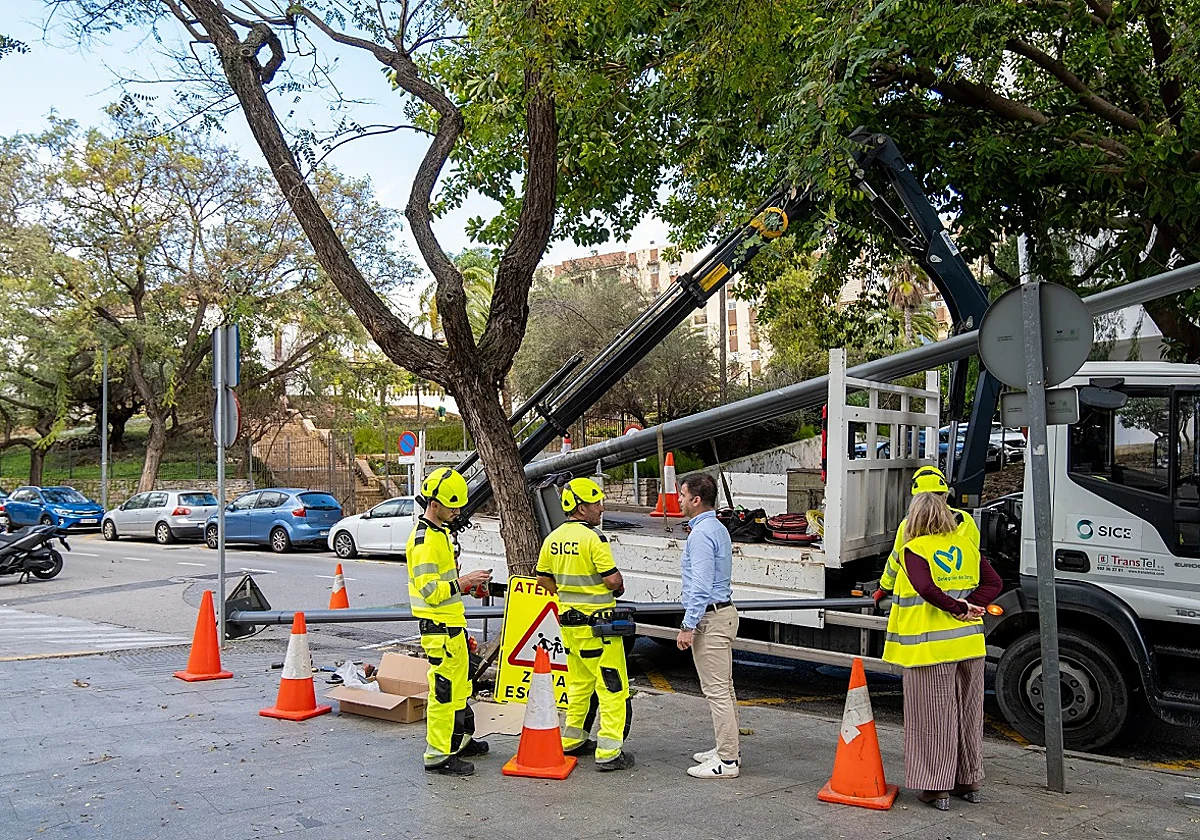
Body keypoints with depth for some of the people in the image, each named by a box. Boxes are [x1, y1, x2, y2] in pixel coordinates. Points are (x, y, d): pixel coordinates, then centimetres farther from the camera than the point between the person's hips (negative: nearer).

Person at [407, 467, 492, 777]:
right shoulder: (424, 540, -19)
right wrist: (462, 582, -22)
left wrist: (466, 584, 12)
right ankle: (438, 755, 4)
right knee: (443, 690, -4)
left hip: (452, 623, 11)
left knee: (459, 685, 21)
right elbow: (429, 591, -24)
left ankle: (459, 740, 35)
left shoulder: (440, 532, 14)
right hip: (439, 628, -11)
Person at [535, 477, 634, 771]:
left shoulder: (553, 538, 6)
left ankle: (572, 740, 30)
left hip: (568, 620, 8)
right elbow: (613, 580, -20)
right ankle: (609, 752, -2)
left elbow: (543, 578, 15)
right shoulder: (593, 537, -18)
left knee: (579, 683, 21)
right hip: (597, 623, -8)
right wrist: (618, 586, 1)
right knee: (613, 686, -1)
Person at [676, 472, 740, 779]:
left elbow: (700, 586, -23)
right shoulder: (718, 528, 14)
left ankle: (726, 761, -2)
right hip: (722, 612, 11)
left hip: (710, 618, -11)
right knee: (723, 687, 16)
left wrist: (687, 627, -21)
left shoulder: (702, 534, -19)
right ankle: (728, 749, 24)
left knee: (716, 689, -6)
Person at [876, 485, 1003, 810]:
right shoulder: (966, 544, 7)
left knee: (934, 717, 3)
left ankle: (937, 787, 8)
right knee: (968, 714, 16)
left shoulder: (914, 550, -10)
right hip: (970, 643, 6)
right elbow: (993, 583, 2)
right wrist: (971, 607, -6)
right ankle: (969, 781, 27)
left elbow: (926, 588, -24)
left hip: (931, 646, -6)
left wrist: (959, 608, -13)